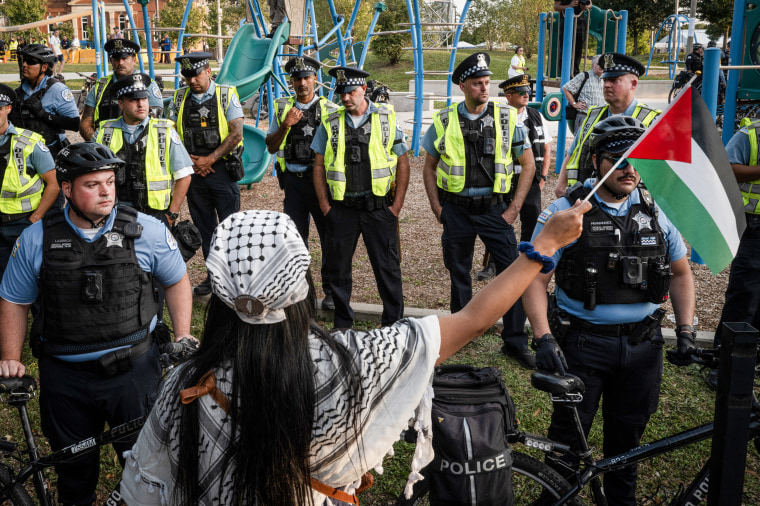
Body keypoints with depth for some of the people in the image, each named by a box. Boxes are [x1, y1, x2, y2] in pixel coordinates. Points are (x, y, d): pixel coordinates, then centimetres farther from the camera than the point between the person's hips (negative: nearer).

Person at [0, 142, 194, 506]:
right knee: (74, 466, 19)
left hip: (133, 370, -1)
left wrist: (183, 336, -4)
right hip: (64, 376, 2)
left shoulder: (147, 231, -7)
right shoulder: (36, 239, -3)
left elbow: (177, 281, 5)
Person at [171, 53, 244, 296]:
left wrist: (209, 159, -13)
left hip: (222, 168, -4)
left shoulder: (227, 95, -3)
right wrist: (189, 160, -5)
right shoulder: (180, 97, 8)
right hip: (194, 172, 4)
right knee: (204, 226, 11)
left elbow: (236, 134, -9)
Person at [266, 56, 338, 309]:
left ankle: (331, 290, 11)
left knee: (330, 235, 0)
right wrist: (285, 125, -9)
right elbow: (271, 147, 8)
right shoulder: (283, 108, 10)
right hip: (293, 180, 3)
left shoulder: (330, 109, 2)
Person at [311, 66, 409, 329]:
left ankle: (394, 324, 17)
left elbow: (403, 162, 3)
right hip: (341, 209, 2)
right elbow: (319, 166, 8)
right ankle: (342, 325, 25)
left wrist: (397, 204, -2)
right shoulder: (330, 123, 5)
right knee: (338, 269, 9)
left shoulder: (387, 118, 1)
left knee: (388, 268, 3)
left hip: (379, 207, -2)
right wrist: (325, 206, 2)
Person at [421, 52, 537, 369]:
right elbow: (429, 167, 9)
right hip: (456, 210, 1)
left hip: (495, 209, -1)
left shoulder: (508, 117, -2)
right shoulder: (444, 121, 0)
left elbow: (528, 165, 3)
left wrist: (514, 208, -3)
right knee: (459, 274, 13)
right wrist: (436, 207, 1)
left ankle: (514, 341, 8)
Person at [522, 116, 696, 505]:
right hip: (583, 344, -3)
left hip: (642, 343, 4)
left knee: (628, 433, 18)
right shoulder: (566, 212, -9)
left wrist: (685, 330, 3)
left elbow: (681, 272, 13)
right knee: (569, 435, 6)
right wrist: (543, 338, -22)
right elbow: (535, 279, -11)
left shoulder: (655, 210, 3)